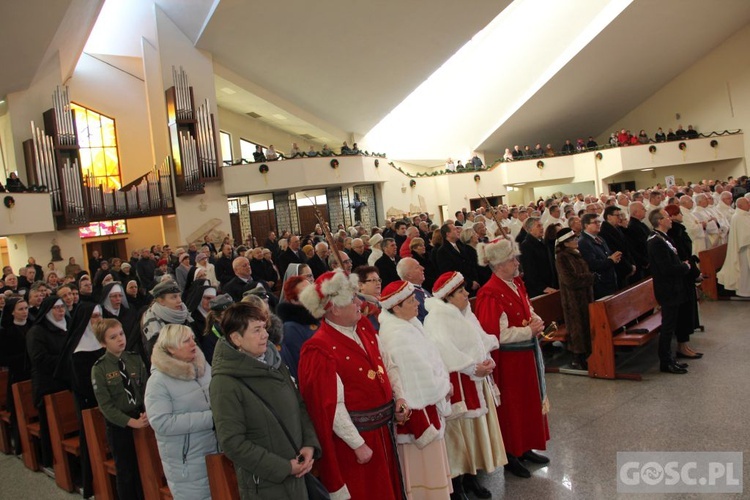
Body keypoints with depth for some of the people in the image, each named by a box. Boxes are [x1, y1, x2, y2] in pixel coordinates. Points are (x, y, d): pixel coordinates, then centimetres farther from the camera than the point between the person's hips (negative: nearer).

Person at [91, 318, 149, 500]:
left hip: (141, 418, 3)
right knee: (126, 471, 10)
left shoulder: (135, 359, -1)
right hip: (118, 424, -3)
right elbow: (106, 405, -13)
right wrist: (131, 422, -18)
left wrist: (147, 413, -15)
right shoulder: (99, 369, -11)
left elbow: (146, 387, 1)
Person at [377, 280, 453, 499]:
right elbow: (424, 381, -23)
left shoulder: (404, 326, 4)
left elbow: (426, 362, 12)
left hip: (423, 409, 10)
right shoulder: (399, 336, -26)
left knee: (427, 464, 22)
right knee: (424, 467, 7)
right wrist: (445, 387, -7)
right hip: (418, 411, -10)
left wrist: (442, 384, 0)